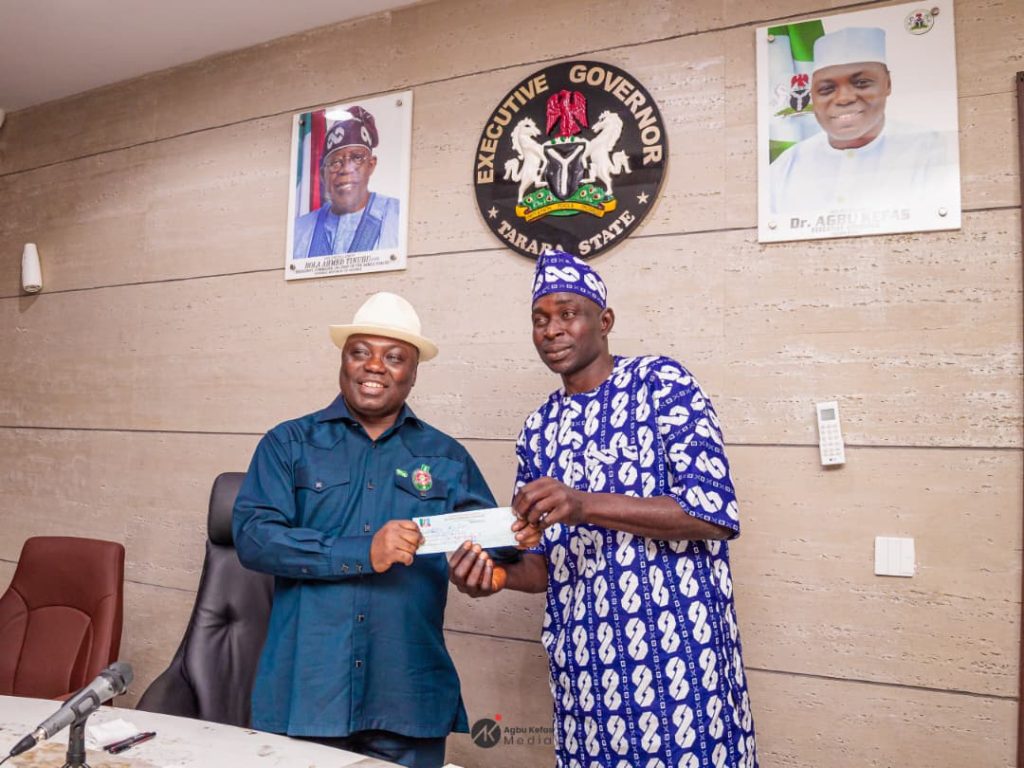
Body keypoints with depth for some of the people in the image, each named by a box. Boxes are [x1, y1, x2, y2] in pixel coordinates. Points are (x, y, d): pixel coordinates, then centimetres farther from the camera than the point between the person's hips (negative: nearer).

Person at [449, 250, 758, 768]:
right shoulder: (538, 431, 10)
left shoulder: (659, 383, -5)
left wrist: (586, 505, -25)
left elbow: (715, 509, -15)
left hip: (677, 650, -4)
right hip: (583, 663, 5)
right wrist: (500, 574, -9)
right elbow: (551, 562, 12)